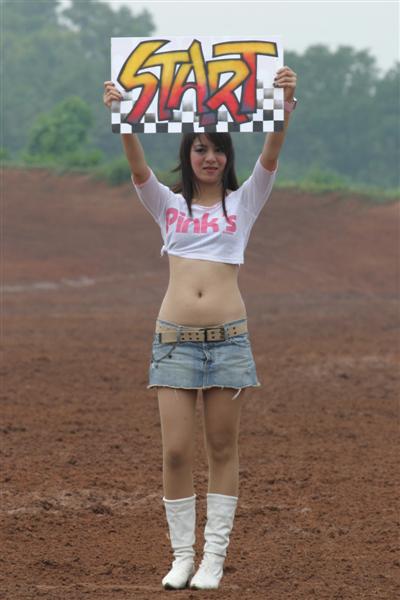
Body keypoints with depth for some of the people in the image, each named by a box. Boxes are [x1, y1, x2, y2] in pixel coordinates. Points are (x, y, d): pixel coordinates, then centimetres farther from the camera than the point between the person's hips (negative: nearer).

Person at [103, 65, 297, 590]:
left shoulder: (243, 202, 9)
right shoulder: (168, 204, 11)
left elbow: (270, 157, -6)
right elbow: (138, 166, -6)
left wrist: (285, 105, -22)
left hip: (228, 339, 0)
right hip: (175, 338, 0)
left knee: (222, 449, 2)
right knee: (176, 450, -3)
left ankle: (214, 557, 7)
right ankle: (182, 555, 7)